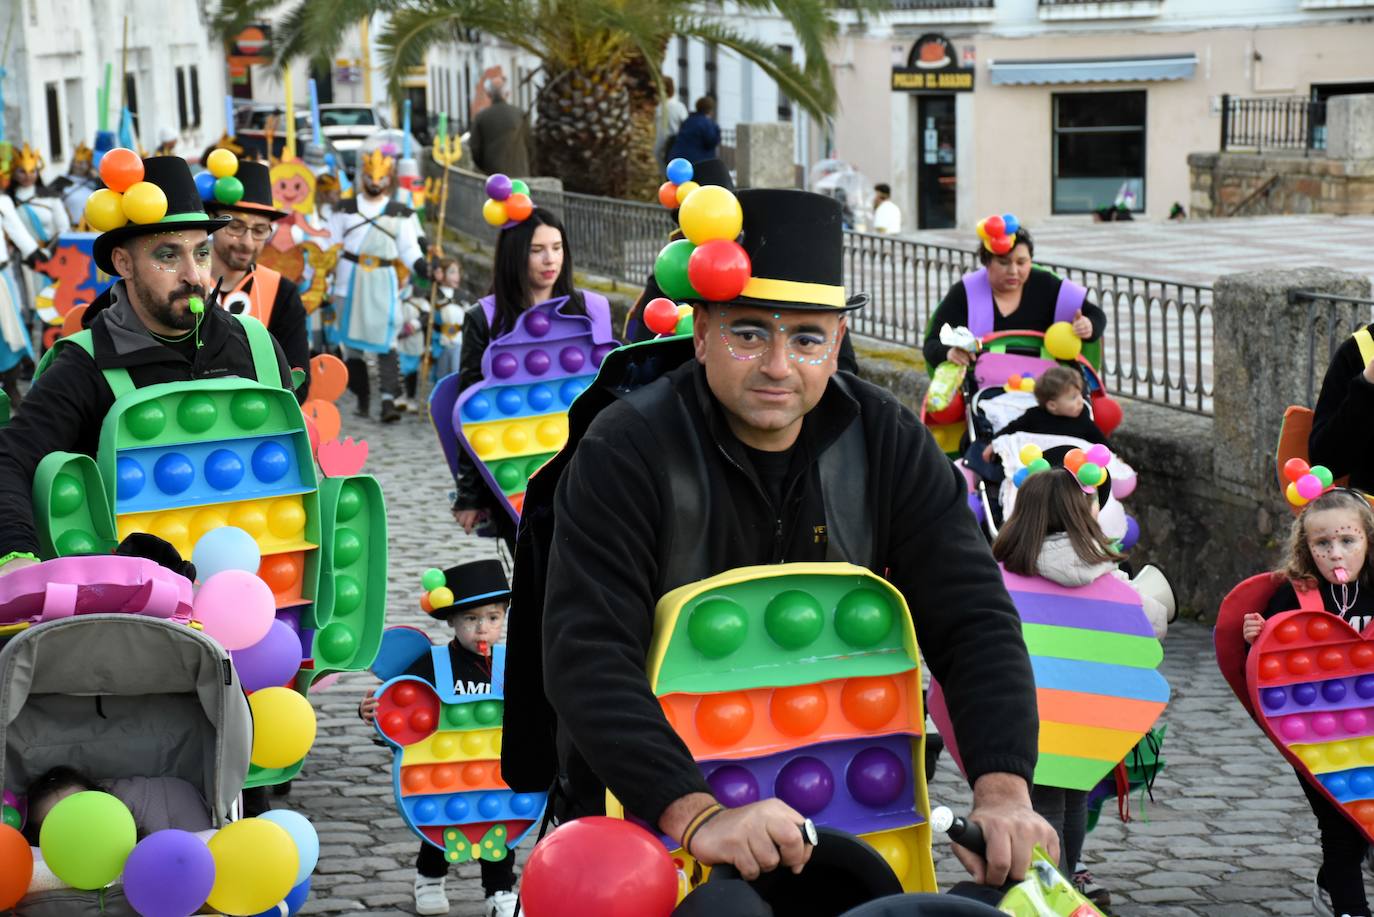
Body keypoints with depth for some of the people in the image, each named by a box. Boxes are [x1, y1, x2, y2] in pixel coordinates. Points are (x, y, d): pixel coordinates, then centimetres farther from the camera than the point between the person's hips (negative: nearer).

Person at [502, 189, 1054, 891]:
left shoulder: (886, 444, -4)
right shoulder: (624, 452, -17)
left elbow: (973, 619, -10)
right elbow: (587, 657, -28)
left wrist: (1003, 789, -27)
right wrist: (696, 812, -42)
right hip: (644, 800, -3)